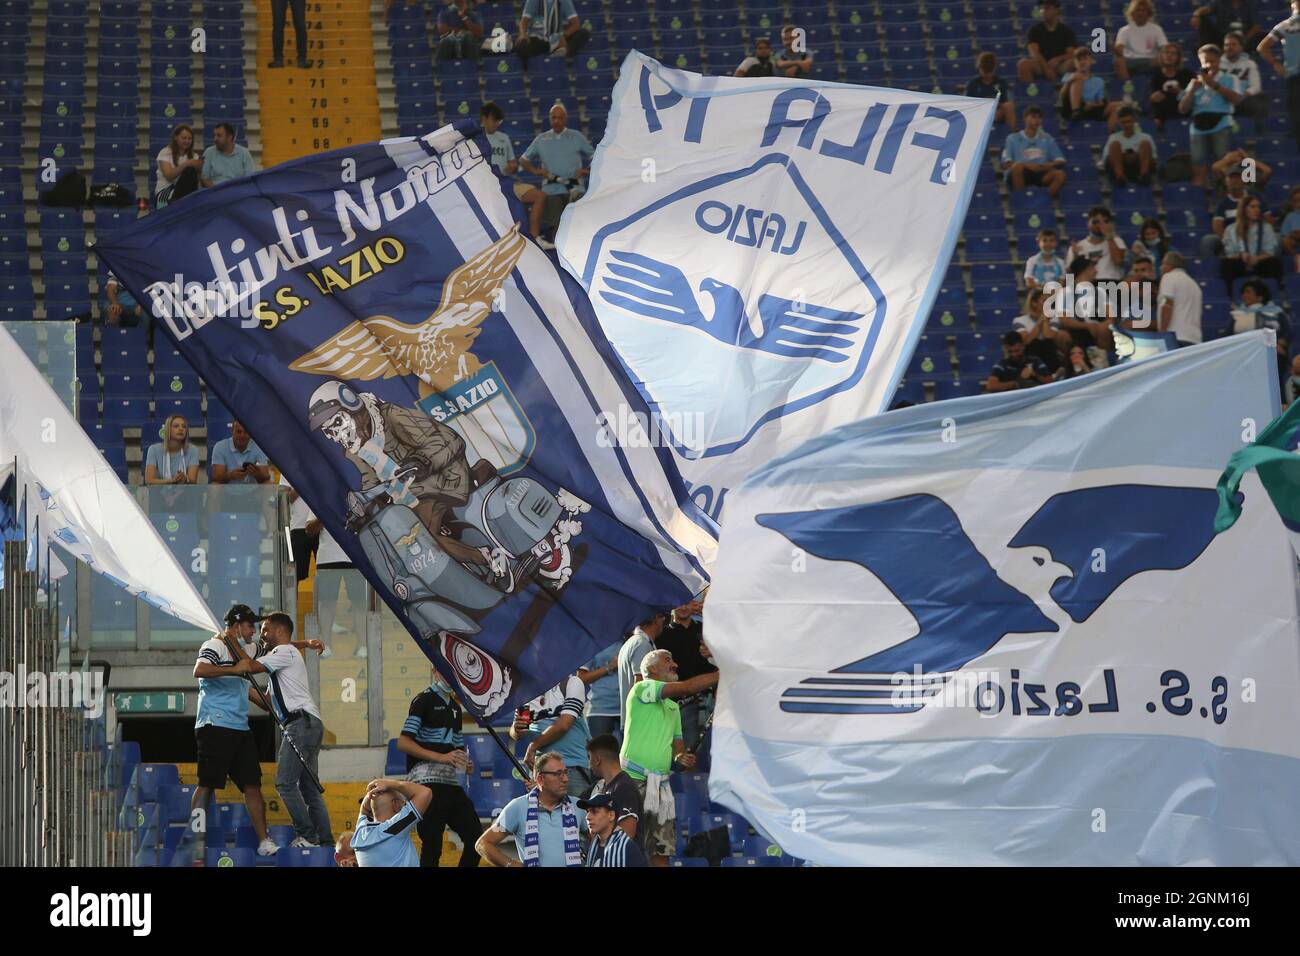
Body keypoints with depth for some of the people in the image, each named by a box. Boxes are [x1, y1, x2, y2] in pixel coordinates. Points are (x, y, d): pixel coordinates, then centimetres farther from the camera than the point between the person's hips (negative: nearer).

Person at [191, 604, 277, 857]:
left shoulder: (238, 649, 23)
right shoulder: (214, 646, -5)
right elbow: (199, 670, -23)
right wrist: (234, 669, -27)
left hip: (240, 728, 9)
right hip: (215, 725, -9)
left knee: (252, 784, 3)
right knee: (207, 784, -8)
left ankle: (264, 841, 2)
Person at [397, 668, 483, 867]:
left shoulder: (455, 707, 23)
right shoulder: (424, 700, -3)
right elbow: (403, 743, -12)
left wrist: (465, 764, 8)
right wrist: (441, 757, -19)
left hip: (452, 781, 8)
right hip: (427, 781, -8)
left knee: (476, 837, 3)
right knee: (432, 844, -10)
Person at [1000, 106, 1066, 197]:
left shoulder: (1047, 139, 22)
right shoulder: (1013, 139, 13)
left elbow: (1060, 161, 17)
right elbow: (1006, 164, 1)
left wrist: (1050, 165, -7)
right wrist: (1026, 165, -15)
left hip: (1041, 174, 3)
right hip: (1021, 175, -3)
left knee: (1060, 174, -27)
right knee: (1017, 167, -37)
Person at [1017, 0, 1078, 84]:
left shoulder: (1066, 31, 5)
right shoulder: (1035, 29, 3)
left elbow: (1072, 54, -3)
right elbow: (1034, 53, -10)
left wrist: (1057, 59, -23)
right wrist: (1046, 67, -25)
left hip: (1059, 65, 0)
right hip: (1040, 65, 0)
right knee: (1023, 64, -32)